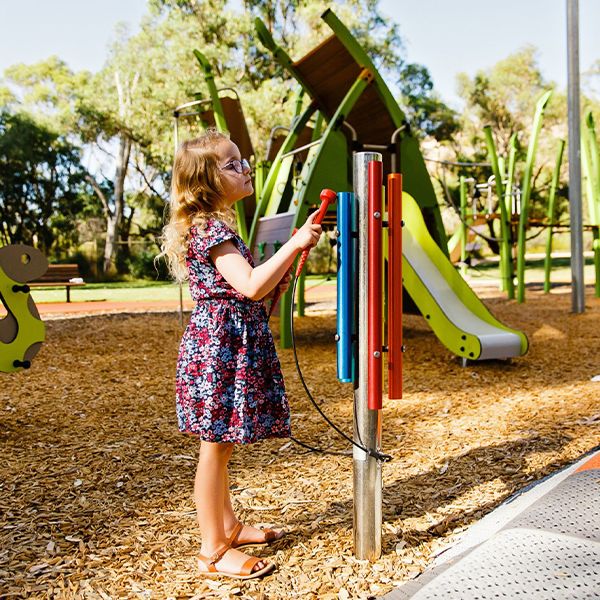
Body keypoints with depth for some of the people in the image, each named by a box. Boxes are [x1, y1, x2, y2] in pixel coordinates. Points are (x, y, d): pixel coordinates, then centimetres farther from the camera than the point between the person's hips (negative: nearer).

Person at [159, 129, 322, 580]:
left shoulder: (213, 226, 17)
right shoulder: (211, 229, -15)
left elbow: (247, 291, 18)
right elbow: (251, 287, -26)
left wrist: (288, 258, 9)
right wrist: (293, 245, -22)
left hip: (233, 343, 10)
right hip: (220, 343, -10)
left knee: (222, 445, 19)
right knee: (215, 448, 0)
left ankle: (229, 527, 34)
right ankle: (214, 552, 14)